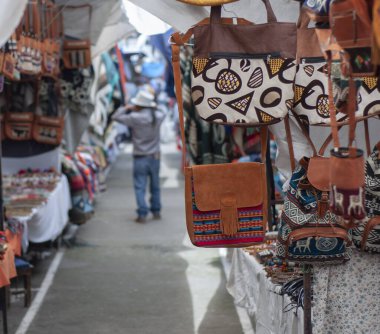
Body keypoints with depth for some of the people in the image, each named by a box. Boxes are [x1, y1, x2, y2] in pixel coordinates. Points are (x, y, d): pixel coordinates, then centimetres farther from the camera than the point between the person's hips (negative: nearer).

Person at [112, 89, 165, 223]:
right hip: (155, 156, 4)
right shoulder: (158, 116, -3)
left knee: (140, 187, 0)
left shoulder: (135, 118, -16)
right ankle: (156, 211, 22)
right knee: (155, 186, 16)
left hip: (140, 158, -4)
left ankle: (142, 214, -5)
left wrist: (126, 108, 9)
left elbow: (116, 117, -6)